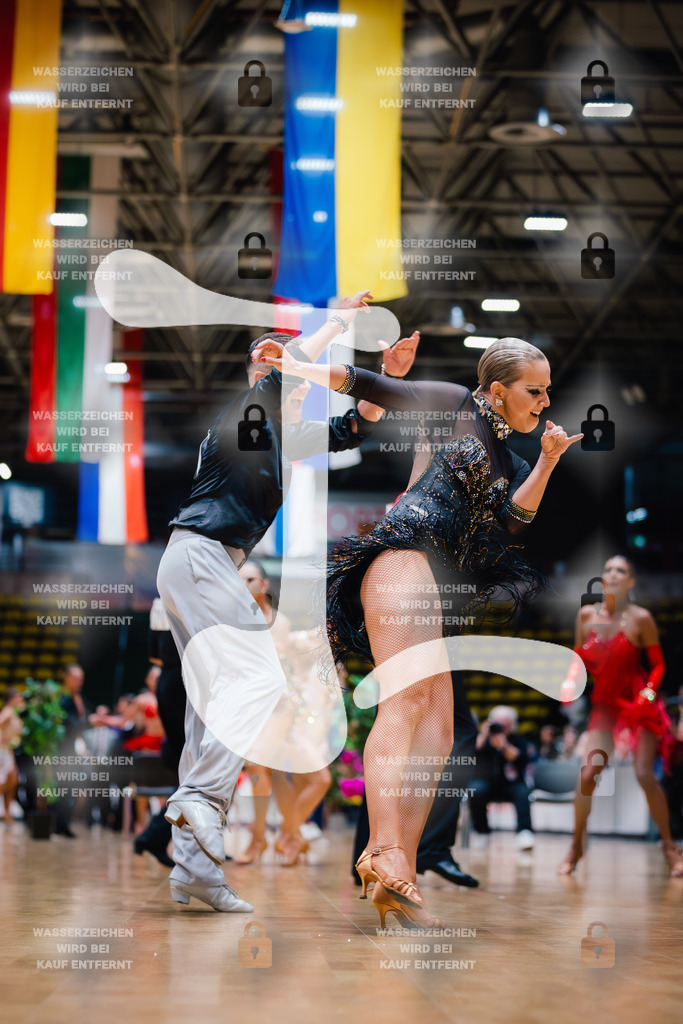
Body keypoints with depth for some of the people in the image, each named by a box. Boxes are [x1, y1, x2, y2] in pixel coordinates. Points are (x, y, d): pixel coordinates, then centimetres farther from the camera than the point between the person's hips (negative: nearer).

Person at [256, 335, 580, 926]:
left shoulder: (511, 465, 28)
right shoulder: (455, 405, 10)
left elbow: (514, 518, 10)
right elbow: (373, 388, 14)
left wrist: (548, 460, -1)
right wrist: (298, 368, 12)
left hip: (436, 593, 8)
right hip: (404, 557, -8)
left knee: (438, 736, -4)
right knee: (407, 698, -27)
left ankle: (397, 883, -10)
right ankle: (385, 851, -42)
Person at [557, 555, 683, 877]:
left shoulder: (640, 618, -10)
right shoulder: (586, 615, 0)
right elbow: (580, 659, 11)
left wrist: (647, 695, -18)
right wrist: (571, 682, -8)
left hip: (638, 704, -3)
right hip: (605, 704, 3)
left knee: (645, 775, -12)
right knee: (587, 775, -8)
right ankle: (576, 846, 8)